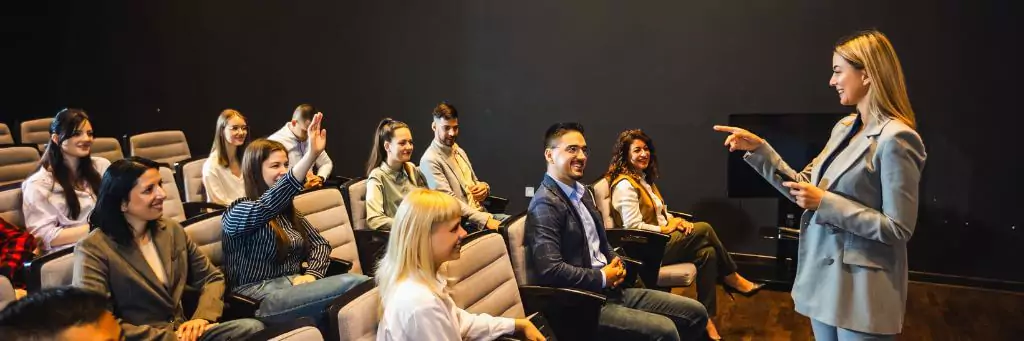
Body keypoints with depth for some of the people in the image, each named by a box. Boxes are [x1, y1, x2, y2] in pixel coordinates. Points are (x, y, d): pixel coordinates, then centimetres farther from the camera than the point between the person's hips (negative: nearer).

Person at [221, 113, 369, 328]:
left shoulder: (287, 211, 18)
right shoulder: (237, 213, -5)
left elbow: (320, 244, 14)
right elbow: (268, 203, -26)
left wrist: (310, 274, -10)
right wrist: (311, 155, -38)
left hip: (295, 287, 7)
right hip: (261, 300, -7)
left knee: (361, 282, -25)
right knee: (356, 286, -28)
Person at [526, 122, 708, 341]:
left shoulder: (582, 192, 14)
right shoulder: (546, 204, -16)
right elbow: (550, 269, -25)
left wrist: (615, 263, 3)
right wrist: (602, 277, -15)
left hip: (610, 288, 9)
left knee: (696, 313, 5)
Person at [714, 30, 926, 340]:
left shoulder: (895, 139, -18)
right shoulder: (844, 128, 8)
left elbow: (899, 229, -20)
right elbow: (803, 187, 10)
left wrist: (825, 203, -21)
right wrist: (759, 149, 2)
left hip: (860, 288, -8)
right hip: (823, 276, 8)